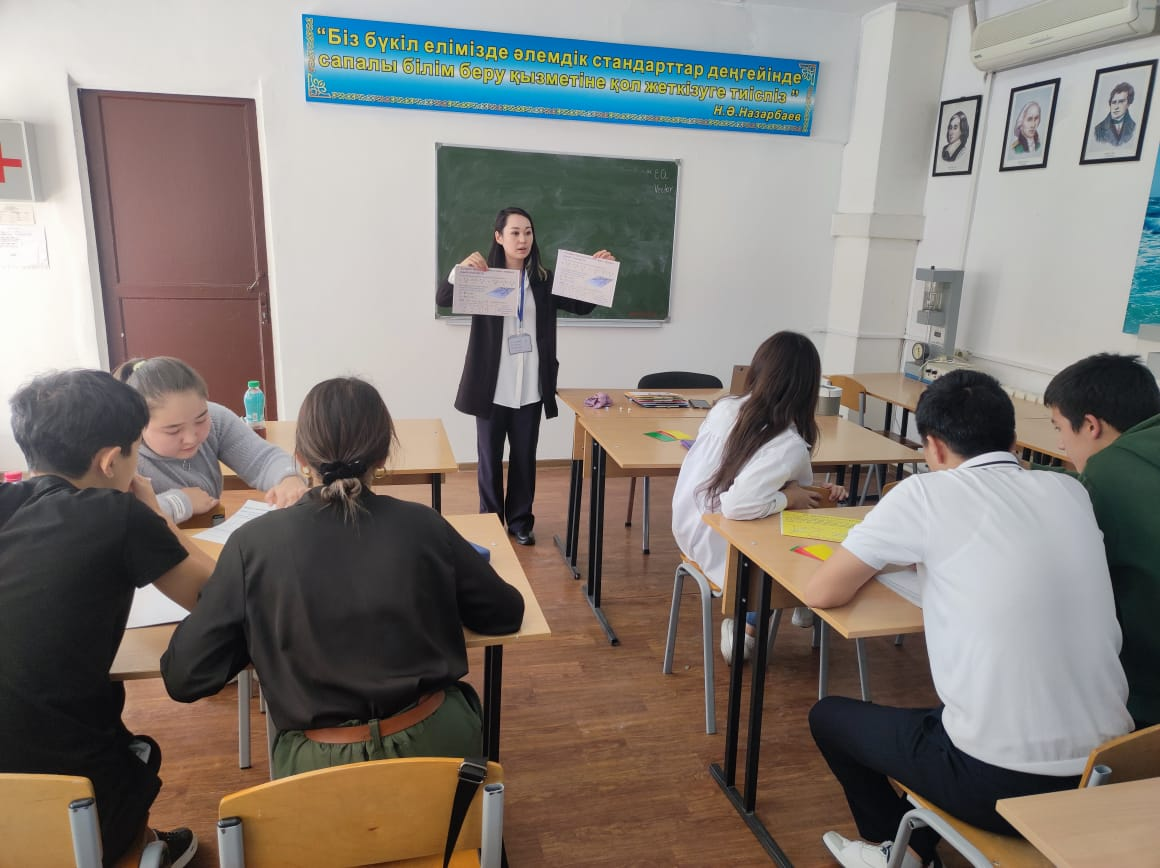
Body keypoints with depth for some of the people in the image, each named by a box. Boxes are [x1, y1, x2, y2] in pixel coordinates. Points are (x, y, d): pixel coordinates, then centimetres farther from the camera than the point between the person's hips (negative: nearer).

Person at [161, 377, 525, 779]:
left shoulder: (254, 543, -10)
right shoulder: (422, 525, -7)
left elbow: (183, 678, -4)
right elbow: (506, 613, 6)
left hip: (319, 768, 0)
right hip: (436, 743, 1)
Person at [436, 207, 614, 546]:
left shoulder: (543, 280, 5)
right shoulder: (483, 276, -3)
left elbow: (581, 306, 5)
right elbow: (442, 299, -14)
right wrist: (459, 270, -33)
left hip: (530, 388, 2)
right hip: (492, 387, -2)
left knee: (524, 457, 12)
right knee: (490, 458, 9)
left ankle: (520, 521, 26)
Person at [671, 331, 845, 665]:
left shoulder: (726, 407, -4)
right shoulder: (789, 446, -24)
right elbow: (737, 505, -35)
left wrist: (813, 494, 4)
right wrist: (788, 498, -17)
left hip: (690, 530, 7)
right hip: (723, 548, -7)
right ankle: (746, 626, 16)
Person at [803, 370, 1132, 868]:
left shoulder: (926, 494, -12)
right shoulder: (1069, 491, 4)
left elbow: (822, 593, -6)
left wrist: (875, 559, 13)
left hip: (1003, 780, -6)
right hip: (1103, 770, 6)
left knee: (828, 716, 21)